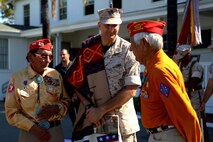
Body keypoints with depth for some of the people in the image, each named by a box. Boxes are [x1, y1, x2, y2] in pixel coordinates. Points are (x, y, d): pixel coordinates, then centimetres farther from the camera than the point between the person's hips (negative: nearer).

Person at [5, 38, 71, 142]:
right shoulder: (17, 78, -5)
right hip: (29, 133, -2)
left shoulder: (56, 75, 1)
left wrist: (57, 108, -12)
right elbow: (11, 112, -5)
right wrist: (33, 127, -13)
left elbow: (66, 100, 9)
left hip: (55, 131, 2)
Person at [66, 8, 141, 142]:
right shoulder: (88, 48, -1)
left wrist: (102, 109, -14)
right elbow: (76, 82, 3)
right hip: (91, 119, 2)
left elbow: (131, 90, -12)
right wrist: (89, 107, -10)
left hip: (121, 120, -1)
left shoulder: (128, 50, -8)